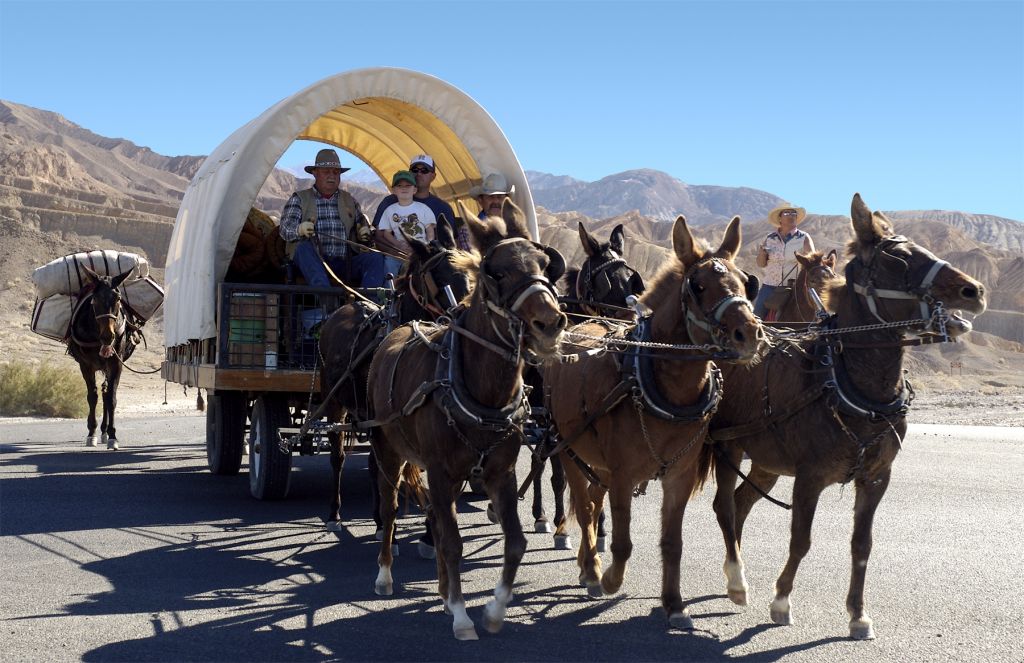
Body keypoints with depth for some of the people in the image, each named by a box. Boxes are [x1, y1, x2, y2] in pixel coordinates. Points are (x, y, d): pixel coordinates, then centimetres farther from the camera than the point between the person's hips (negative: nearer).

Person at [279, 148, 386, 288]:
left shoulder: (349, 200, 23)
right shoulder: (299, 199, 12)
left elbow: (362, 226, 26)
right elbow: (285, 230, 0)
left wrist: (365, 233, -1)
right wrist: (300, 230, -25)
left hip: (344, 264, 3)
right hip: (313, 262, -3)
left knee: (375, 257, -24)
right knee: (305, 247, -36)